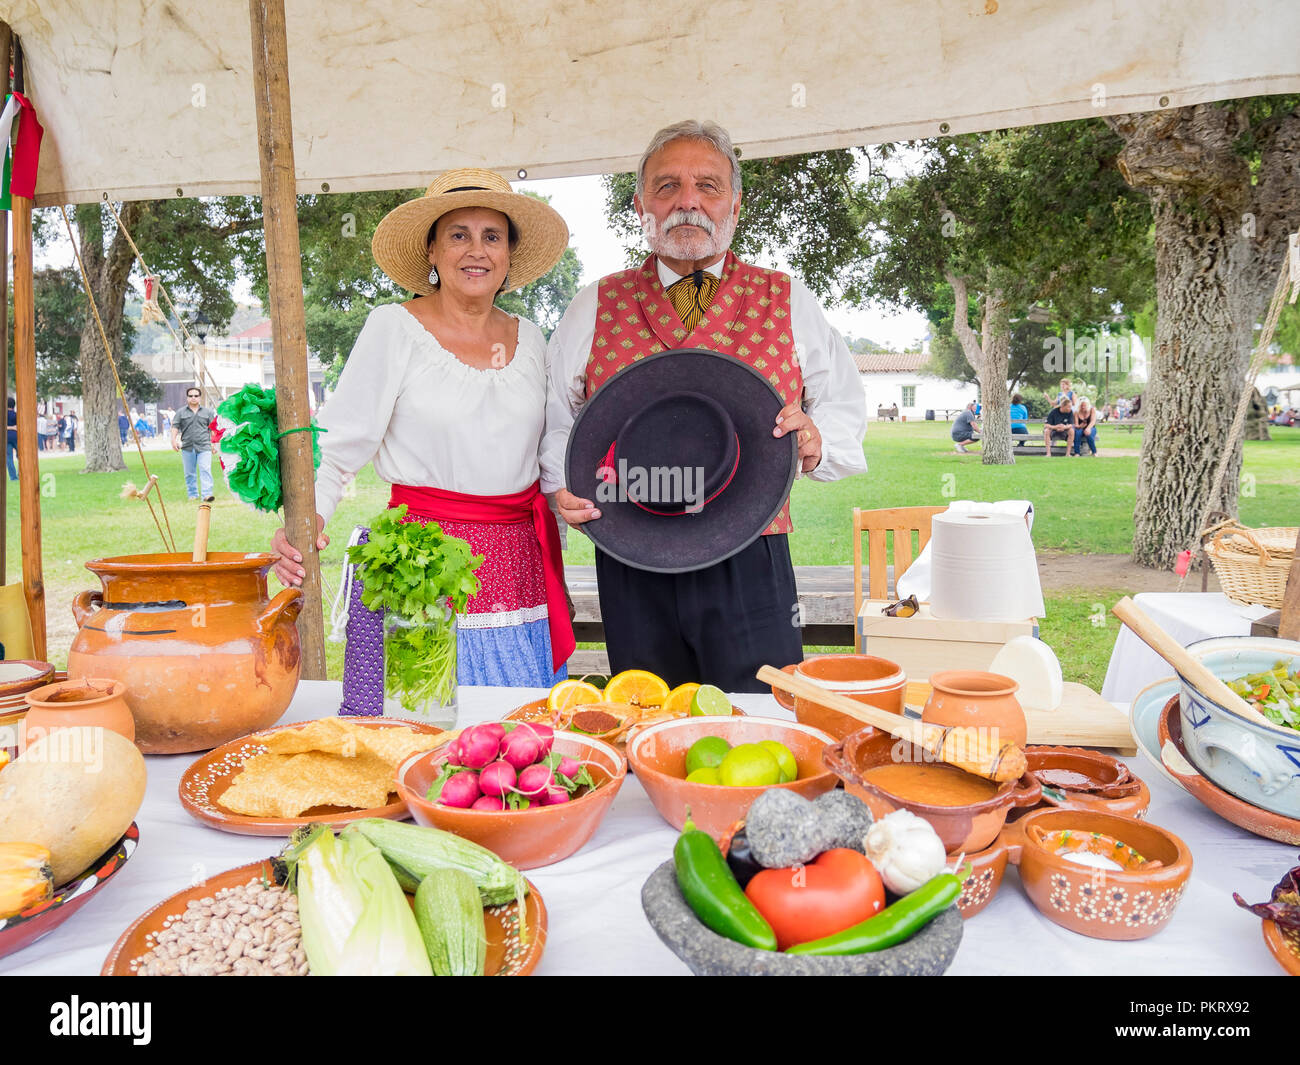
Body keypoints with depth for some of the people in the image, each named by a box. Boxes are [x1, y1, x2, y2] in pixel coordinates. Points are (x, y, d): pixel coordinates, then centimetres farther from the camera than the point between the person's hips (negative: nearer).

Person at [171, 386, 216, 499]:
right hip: (187, 447, 2)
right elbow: (175, 427, 8)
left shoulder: (207, 411, 11)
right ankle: (192, 494, 17)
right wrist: (173, 440, -5)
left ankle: (206, 494, -18)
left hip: (204, 447, -2)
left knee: (205, 470, -14)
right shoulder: (181, 412, 11)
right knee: (189, 473, 7)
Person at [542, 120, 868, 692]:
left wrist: (814, 441, -10)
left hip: (750, 566, 0)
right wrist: (563, 484, -6)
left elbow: (846, 408, 11)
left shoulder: (788, 302, 7)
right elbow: (552, 416, 12)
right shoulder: (594, 308, 8)